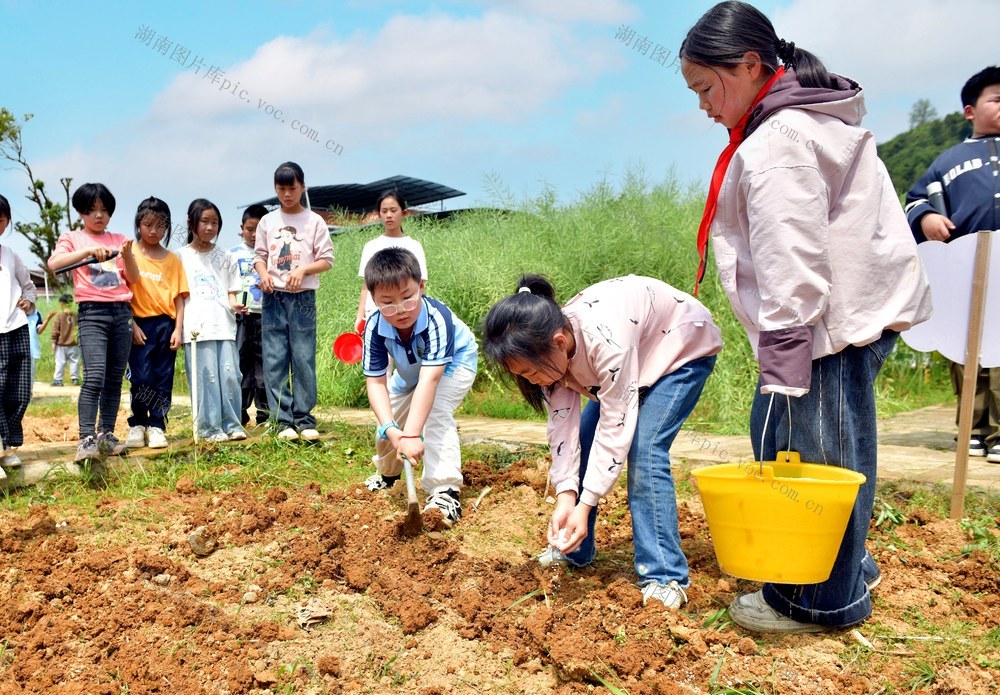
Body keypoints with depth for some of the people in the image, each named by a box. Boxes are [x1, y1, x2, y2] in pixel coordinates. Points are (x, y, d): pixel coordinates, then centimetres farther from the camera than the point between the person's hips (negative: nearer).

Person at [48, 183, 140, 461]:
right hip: (92, 312, -4)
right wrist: (89, 250, -20)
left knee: (115, 379, 4)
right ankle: (86, 440, -16)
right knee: (94, 377, -17)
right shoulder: (72, 238, 8)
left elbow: (134, 279, 11)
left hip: (122, 312, 4)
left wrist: (127, 255, -7)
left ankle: (106, 435, 10)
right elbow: (54, 263, -11)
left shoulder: (119, 240, 16)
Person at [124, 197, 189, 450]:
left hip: (166, 325, 2)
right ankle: (137, 425, 11)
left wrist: (178, 329, -1)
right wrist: (132, 325, -8)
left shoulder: (172, 260, 9)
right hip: (141, 325, -2)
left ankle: (156, 427, 12)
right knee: (141, 378, -3)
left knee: (163, 379, 4)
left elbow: (179, 297, 7)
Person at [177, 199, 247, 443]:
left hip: (224, 326, 3)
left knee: (230, 375, -2)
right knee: (205, 377, -5)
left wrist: (234, 304, -5)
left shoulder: (224, 256, 16)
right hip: (197, 329, -2)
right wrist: (179, 327, -5)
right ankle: (209, 427, 4)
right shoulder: (182, 256, 7)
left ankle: (231, 424, 8)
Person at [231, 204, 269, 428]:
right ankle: (240, 415, 9)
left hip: (266, 316, 0)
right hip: (241, 317, 0)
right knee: (240, 364, 2)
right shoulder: (233, 254, 9)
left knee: (264, 364, 2)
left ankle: (265, 414, 8)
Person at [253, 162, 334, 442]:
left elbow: (327, 260, 1)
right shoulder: (268, 221, 11)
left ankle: (304, 419, 6)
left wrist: (303, 269, -15)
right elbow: (259, 255, 14)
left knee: (304, 360, -2)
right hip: (273, 298, 2)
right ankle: (282, 421, 5)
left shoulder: (314, 221, 3)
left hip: (303, 298, -2)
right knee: (275, 361, 0)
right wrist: (263, 273, -7)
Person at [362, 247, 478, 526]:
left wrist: (412, 435, -56)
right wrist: (391, 429, -45)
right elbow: (376, 382, -30)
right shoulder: (375, 327, -30)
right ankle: (387, 473, 41)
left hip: (454, 363, -5)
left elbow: (430, 380, -50)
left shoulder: (437, 319, -43)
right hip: (410, 372, 5)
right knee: (390, 415, 10)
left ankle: (445, 491, -27)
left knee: (435, 413, -28)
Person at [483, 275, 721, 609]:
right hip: (633, 356, 7)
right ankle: (573, 550, 17)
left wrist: (584, 506, -33)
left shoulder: (605, 339, -42)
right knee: (581, 441, -1)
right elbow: (562, 423, -18)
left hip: (683, 348, -7)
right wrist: (565, 497, -28)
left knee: (644, 449, -22)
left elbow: (615, 426, -34)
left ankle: (665, 576, -15)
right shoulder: (549, 348, -20)